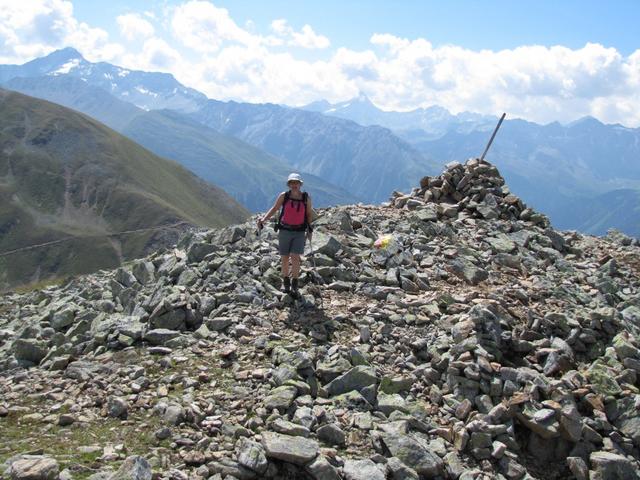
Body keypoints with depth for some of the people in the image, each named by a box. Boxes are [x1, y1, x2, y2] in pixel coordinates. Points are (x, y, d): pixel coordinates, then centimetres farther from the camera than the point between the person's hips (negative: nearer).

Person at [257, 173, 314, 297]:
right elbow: (274, 209, 4)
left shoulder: (306, 198, -2)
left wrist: (309, 229, 6)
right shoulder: (283, 196, -4)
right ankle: (285, 282, 27)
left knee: (295, 258, -12)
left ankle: (294, 285, 1)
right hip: (285, 231, 1)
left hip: (300, 232, -1)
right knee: (285, 259, 6)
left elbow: (309, 213, 11)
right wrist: (263, 219, -10)